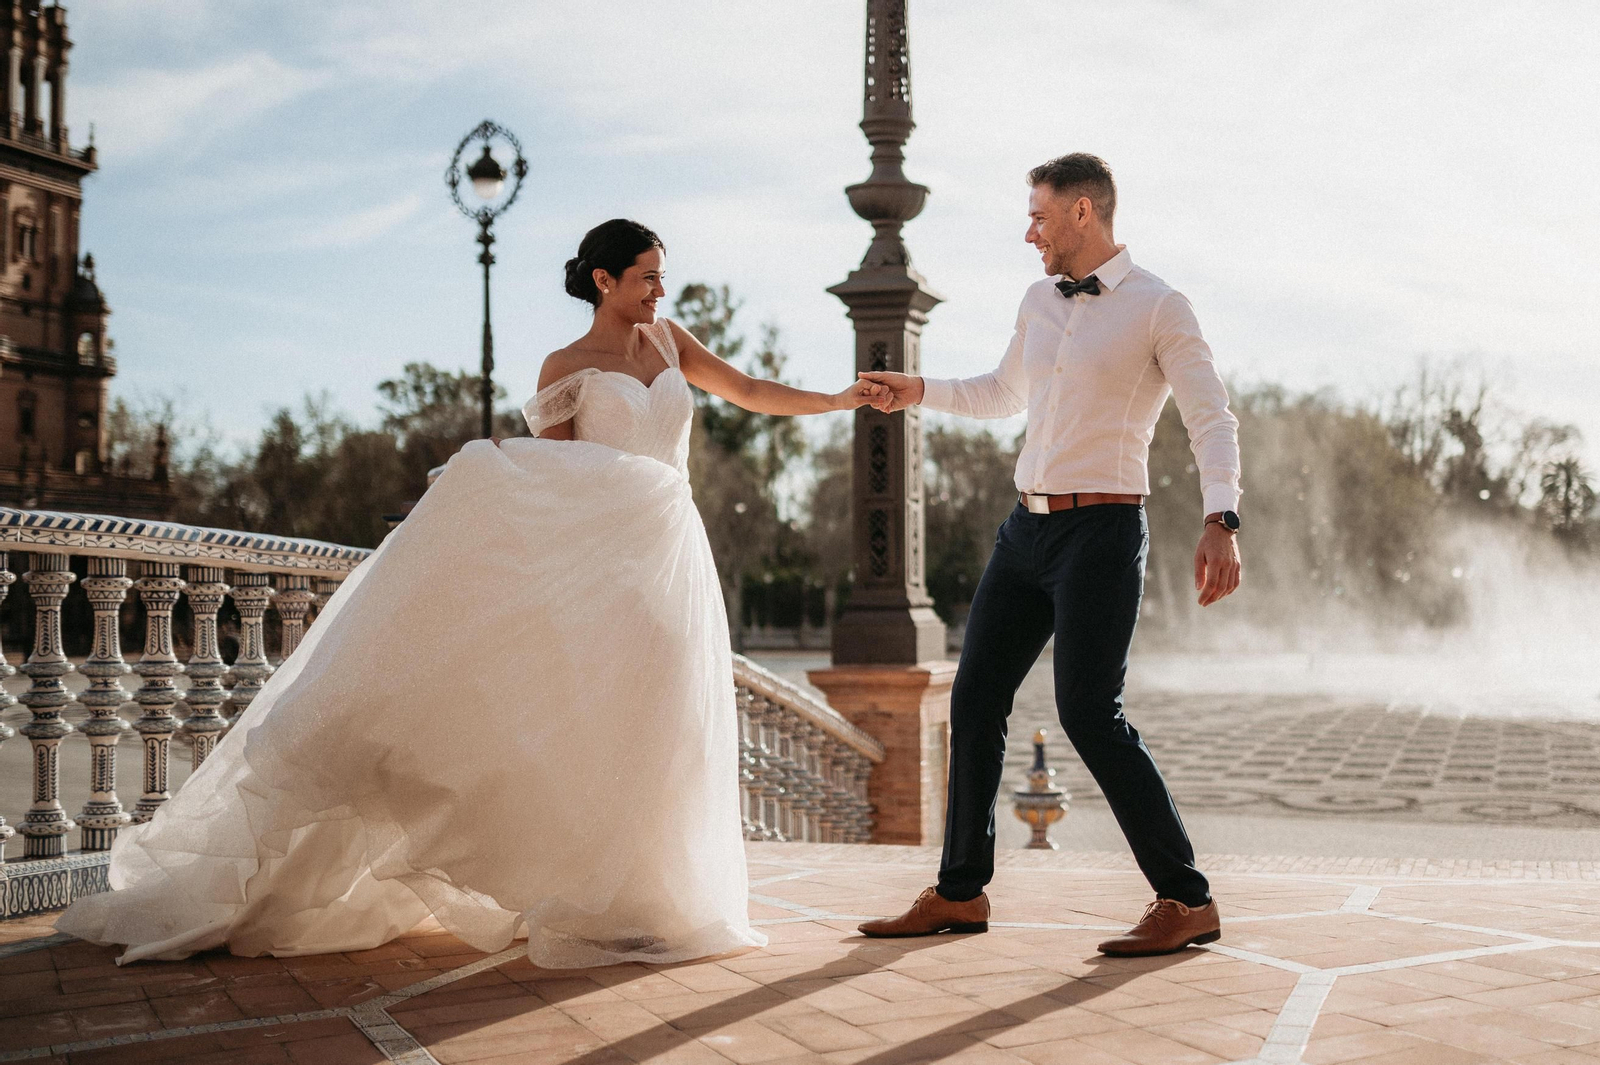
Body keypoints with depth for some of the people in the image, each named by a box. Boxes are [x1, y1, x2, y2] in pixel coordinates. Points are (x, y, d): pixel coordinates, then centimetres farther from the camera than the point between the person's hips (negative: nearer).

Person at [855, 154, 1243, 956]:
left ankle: (1186, 900, -2)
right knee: (976, 700, 7)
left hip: (1102, 531, -7)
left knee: (1089, 712, -14)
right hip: (1028, 529, 7)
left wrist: (1220, 520, -28)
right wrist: (919, 392, 26)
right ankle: (960, 892, 19)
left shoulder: (1158, 308, -7)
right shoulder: (1039, 301, 14)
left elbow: (1213, 421, -14)